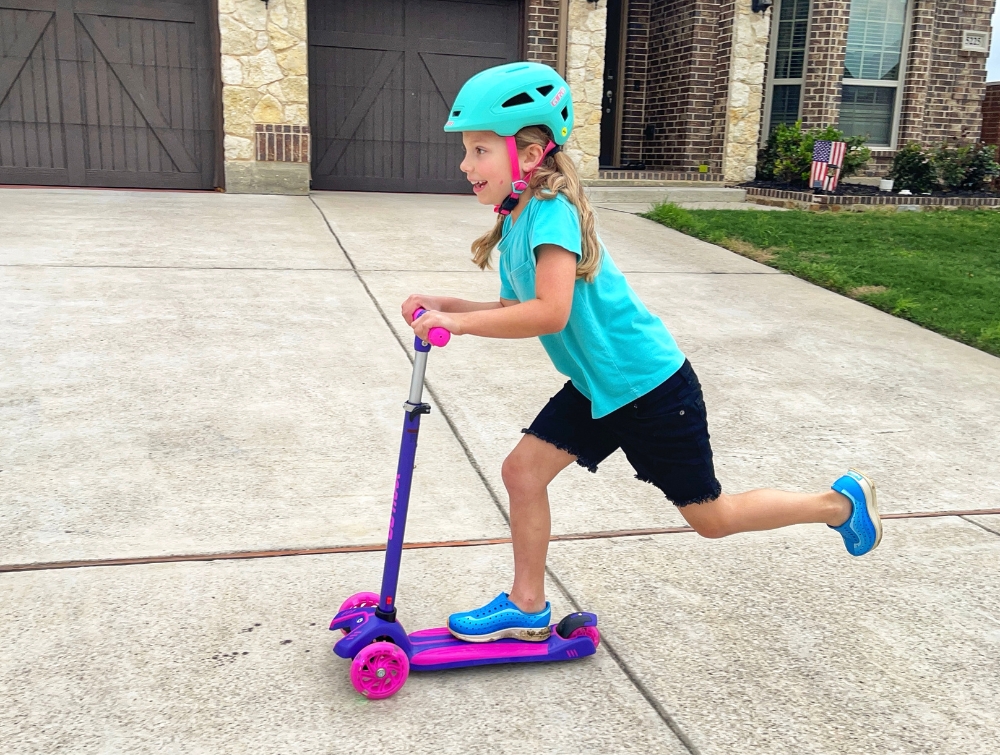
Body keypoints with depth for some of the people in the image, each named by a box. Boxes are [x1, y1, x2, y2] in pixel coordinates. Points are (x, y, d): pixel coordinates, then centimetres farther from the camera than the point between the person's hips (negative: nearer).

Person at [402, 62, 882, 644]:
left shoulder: (551, 212, -24)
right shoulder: (517, 220, 4)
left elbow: (550, 313, -36)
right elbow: (514, 311, 11)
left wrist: (457, 322, -31)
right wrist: (447, 306, 0)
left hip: (651, 385, -8)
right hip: (596, 387, 9)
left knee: (711, 517, 6)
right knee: (523, 470, 1)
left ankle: (840, 502, 28)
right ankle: (528, 609, 18)